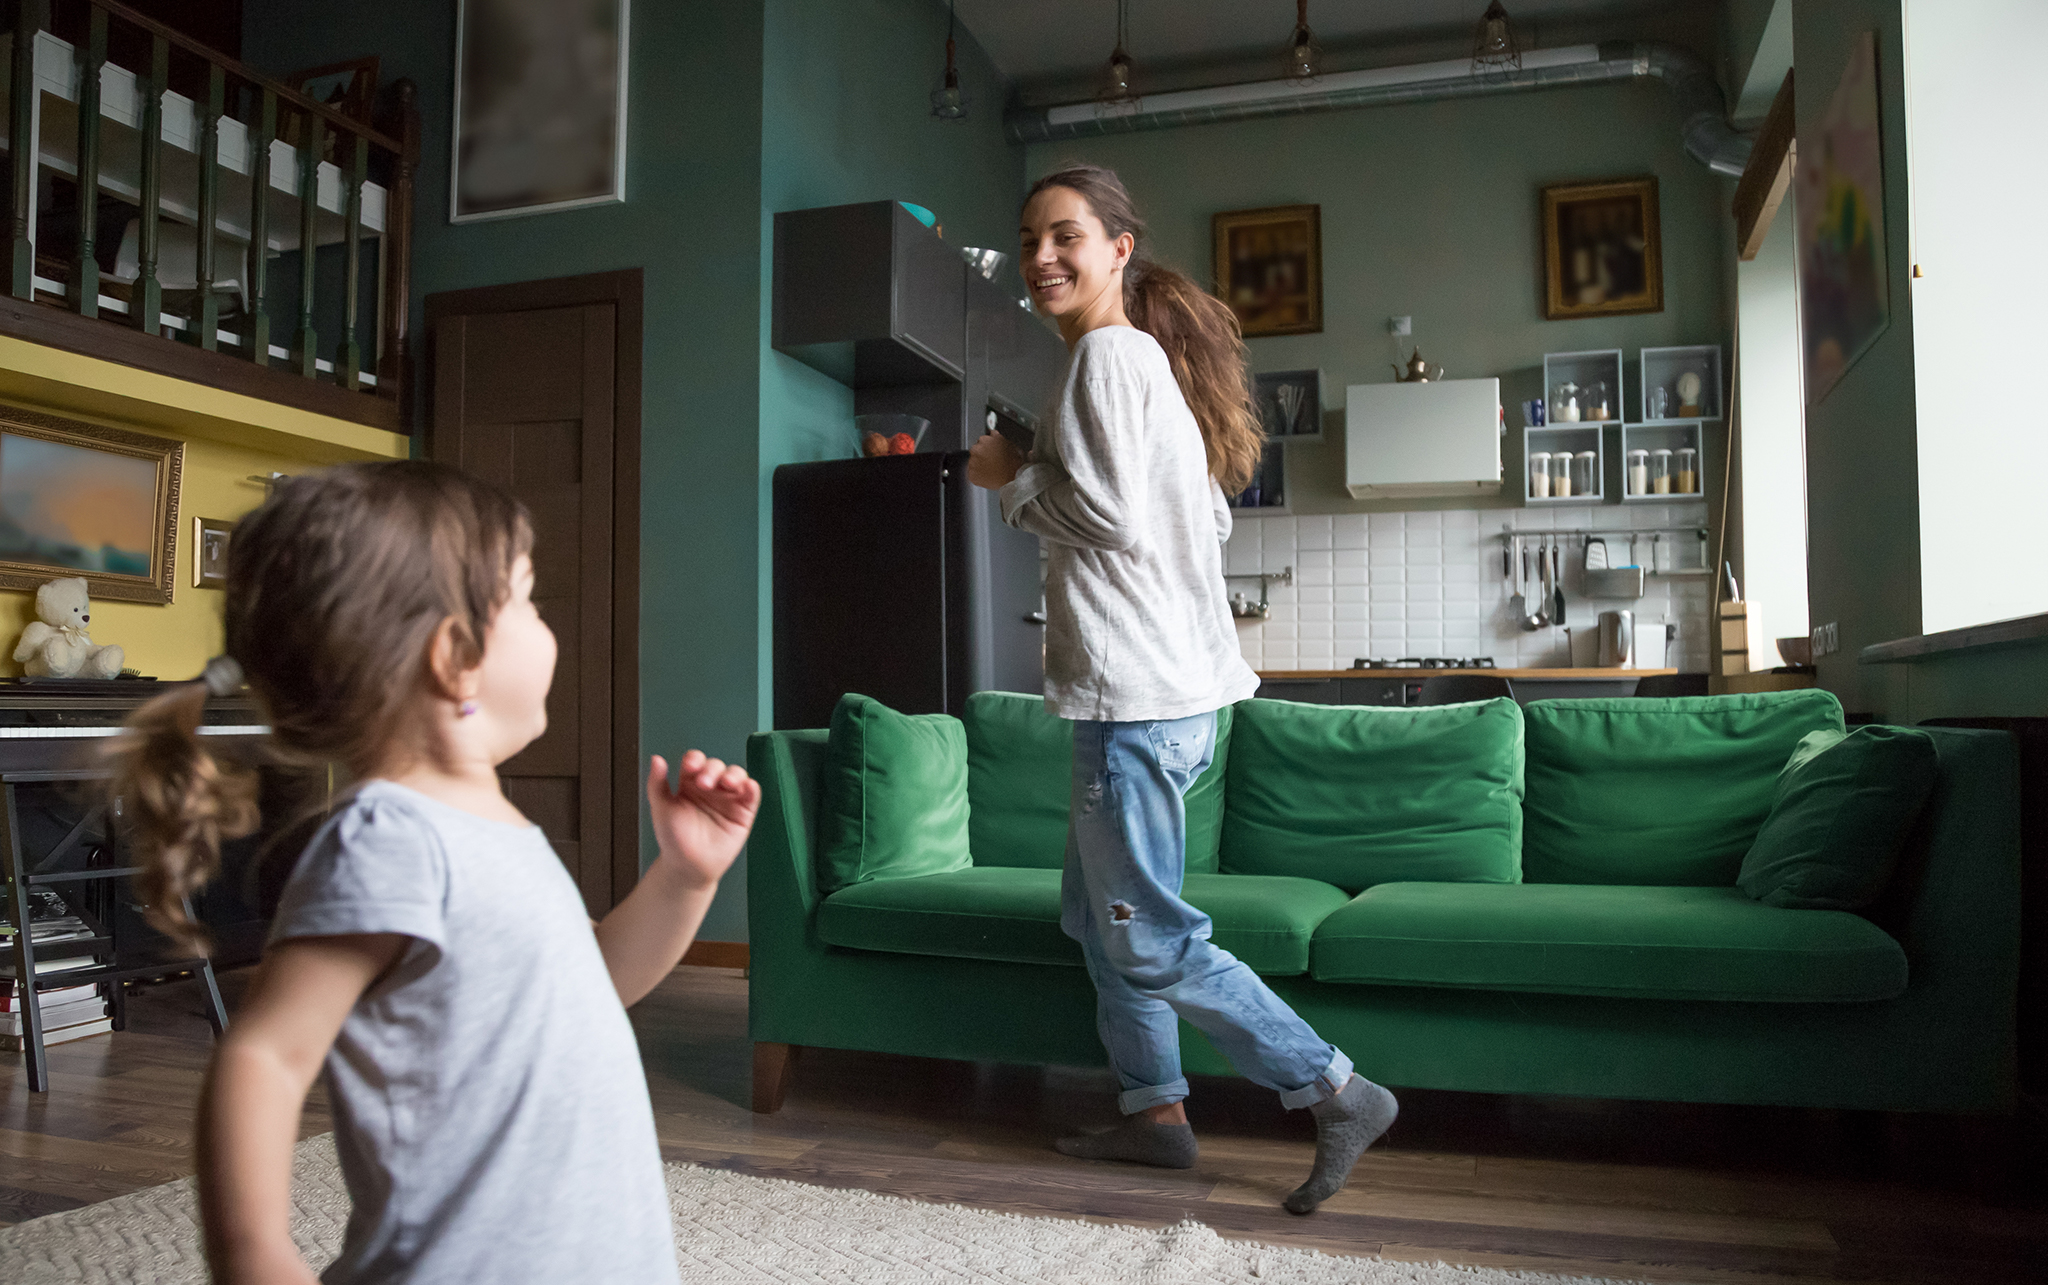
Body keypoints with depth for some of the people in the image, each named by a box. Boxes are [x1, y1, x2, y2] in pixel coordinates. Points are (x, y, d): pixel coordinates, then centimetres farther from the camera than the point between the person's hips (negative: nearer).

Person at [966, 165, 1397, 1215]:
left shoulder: (1109, 353, -10)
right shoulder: (1151, 361, 19)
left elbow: (1109, 513, -21)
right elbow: (1212, 519, 21)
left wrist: (1010, 475, -5)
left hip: (1137, 696, -10)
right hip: (1156, 689, 11)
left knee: (1149, 940, -2)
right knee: (1098, 912, 18)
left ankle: (1336, 1093, 6)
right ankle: (1155, 1112, 27)